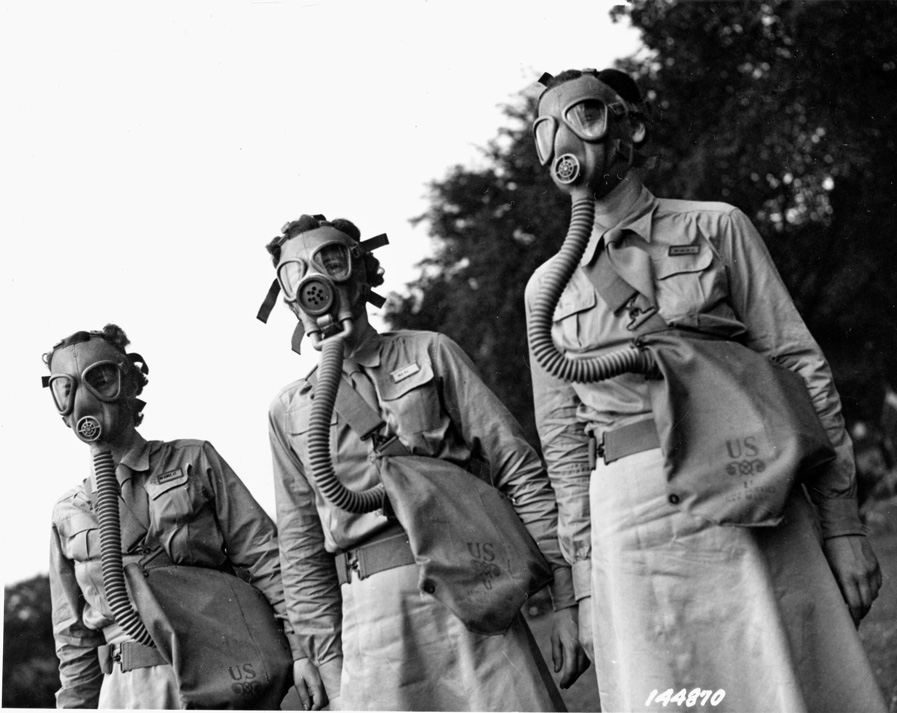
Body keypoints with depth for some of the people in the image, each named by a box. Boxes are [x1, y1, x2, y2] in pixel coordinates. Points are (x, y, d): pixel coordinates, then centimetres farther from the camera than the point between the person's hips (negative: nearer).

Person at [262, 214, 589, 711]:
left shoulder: (429, 353, 10)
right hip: (370, 610, 1)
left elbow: (520, 473, 4)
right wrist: (330, 666, 6)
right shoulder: (289, 409, 14)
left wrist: (567, 599, -3)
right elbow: (302, 553, 15)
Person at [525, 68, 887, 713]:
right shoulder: (547, 288, 14)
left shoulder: (717, 228, 8)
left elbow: (800, 370, 4)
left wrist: (842, 523, -3)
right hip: (631, 526, 2)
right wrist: (585, 581, 6)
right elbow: (562, 439, 13)